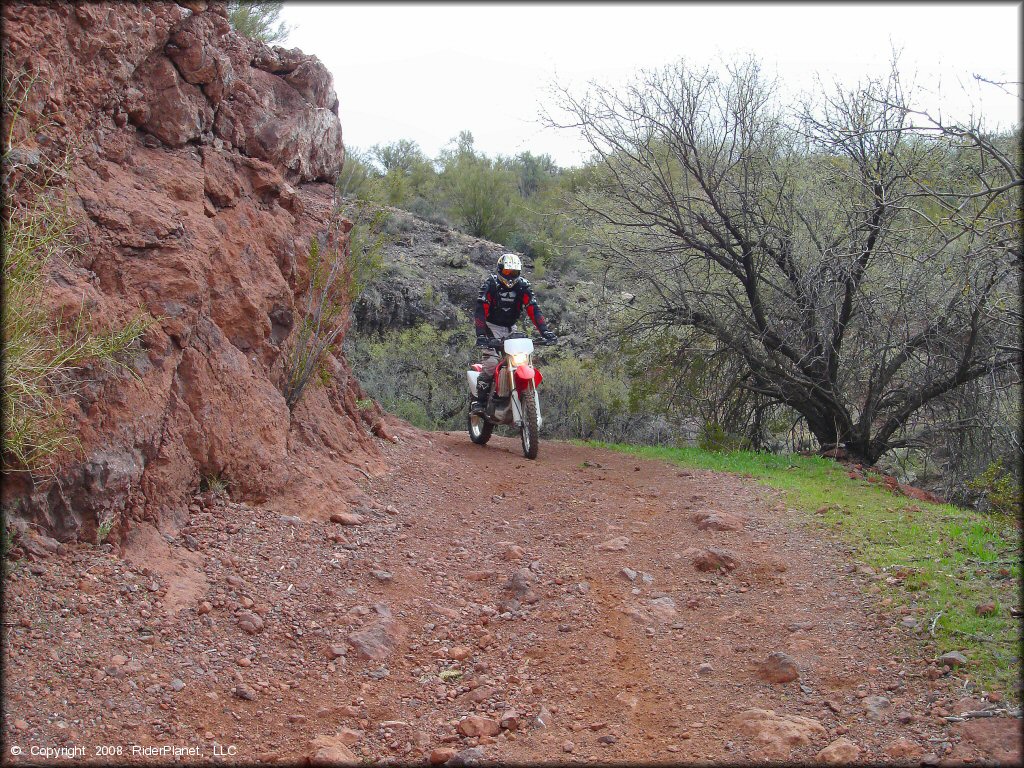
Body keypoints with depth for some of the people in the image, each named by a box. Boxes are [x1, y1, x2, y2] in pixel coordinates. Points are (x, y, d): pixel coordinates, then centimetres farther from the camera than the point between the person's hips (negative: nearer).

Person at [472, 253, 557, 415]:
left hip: (510, 329, 4)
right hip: (491, 327, -4)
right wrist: (480, 335, -36)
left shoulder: (523, 287, -4)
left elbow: (533, 310, -10)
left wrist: (545, 331, -24)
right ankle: (479, 401, -17)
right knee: (491, 362, -23)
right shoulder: (490, 285, -14)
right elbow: (481, 310, -23)